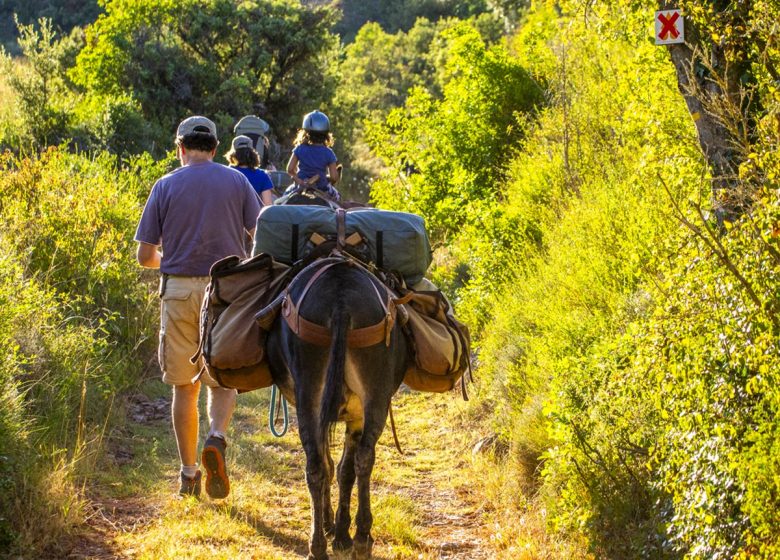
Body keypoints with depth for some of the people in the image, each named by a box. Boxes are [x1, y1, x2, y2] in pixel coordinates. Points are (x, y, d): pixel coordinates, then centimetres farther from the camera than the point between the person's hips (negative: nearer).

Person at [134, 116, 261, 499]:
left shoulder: (166, 186, 2)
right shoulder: (236, 182, 4)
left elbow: (145, 256, 1)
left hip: (179, 291, 0)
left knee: (184, 386, 10)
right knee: (223, 380, 11)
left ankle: (188, 473, 13)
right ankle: (216, 437, -17)